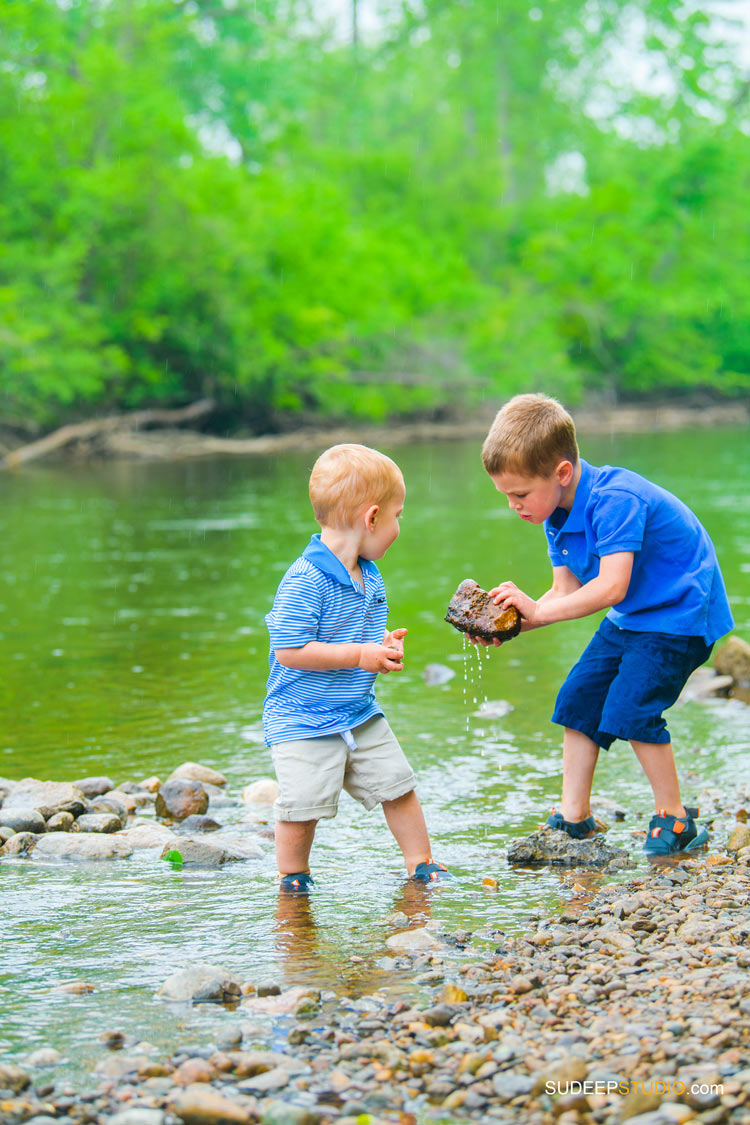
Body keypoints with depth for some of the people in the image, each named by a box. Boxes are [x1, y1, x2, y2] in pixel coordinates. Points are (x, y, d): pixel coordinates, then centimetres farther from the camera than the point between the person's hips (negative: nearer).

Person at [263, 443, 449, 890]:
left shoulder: (370, 576, 6)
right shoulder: (305, 581, -24)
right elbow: (289, 650, -27)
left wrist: (385, 644, 0)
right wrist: (360, 656, -24)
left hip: (361, 715, 8)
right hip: (303, 724, -8)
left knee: (399, 787, 10)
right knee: (302, 809, -6)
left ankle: (421, 864, 27)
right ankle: (293, 880, 17)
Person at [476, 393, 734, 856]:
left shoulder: (615, 500, -29)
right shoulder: (558, 514, 0)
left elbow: (611, 587, -36)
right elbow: (566, 592, 1)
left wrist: (539, 610, -32)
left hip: (681, 612, -10)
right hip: (632, 618, 10)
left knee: (630, 709, -18)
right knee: (578, 698, 6)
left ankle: (676, 822, -2)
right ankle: (575, 820, 14)